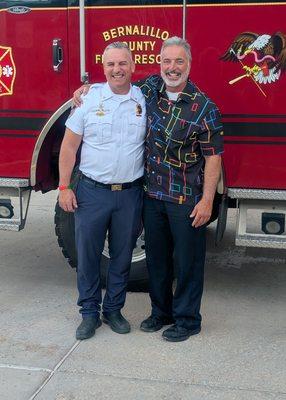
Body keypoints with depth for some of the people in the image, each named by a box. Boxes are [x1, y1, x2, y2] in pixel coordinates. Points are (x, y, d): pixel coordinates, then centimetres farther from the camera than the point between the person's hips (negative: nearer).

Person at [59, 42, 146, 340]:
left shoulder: (145, 100, 2)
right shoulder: (89, 98, -2)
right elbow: (69, 146, 1)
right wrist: (64, 187, -4)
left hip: (130, 193, 2)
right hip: (92, 191, -1)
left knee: (122, 257, 12)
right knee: (87, 255, 6)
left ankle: (113, 310, 29)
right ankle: (89, 313, 22)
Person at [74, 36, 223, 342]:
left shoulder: (204, 108, -12)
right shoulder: (149, 88, 2)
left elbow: (213, 157, -11)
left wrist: (207, 200, -15)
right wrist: (88, 87, 5)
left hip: (186, 198, -5)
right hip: (152, 193, 5)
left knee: (187, 259, 5)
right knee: (156, 256, 16)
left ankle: (187, 319, 22)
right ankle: (161, 311, 34)